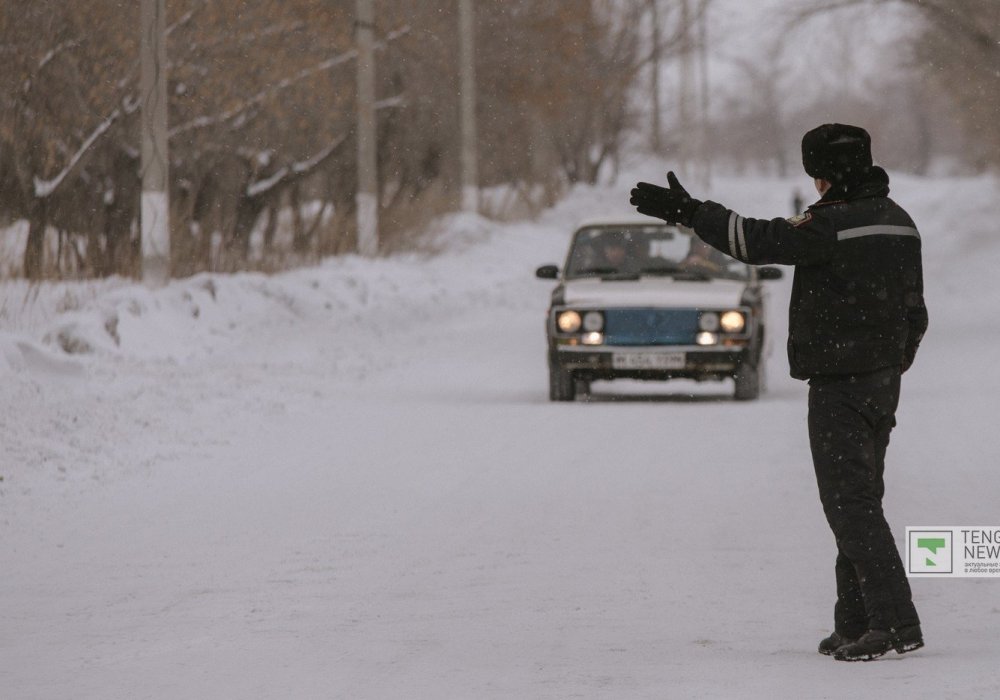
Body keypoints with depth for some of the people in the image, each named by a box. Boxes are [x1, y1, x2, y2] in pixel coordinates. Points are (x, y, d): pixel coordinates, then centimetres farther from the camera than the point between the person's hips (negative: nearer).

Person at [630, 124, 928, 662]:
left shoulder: (834, 222, -17)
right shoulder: (898, 221, 11)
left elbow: (758, 240, -22)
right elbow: (914, 310, 18)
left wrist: (685, 211, -17)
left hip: (840, 383, -9)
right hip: (884, 377, 9)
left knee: (850, 501, -9)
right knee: (860, 499, 14)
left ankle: (896, 621, -15)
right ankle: (856, 624, 17)